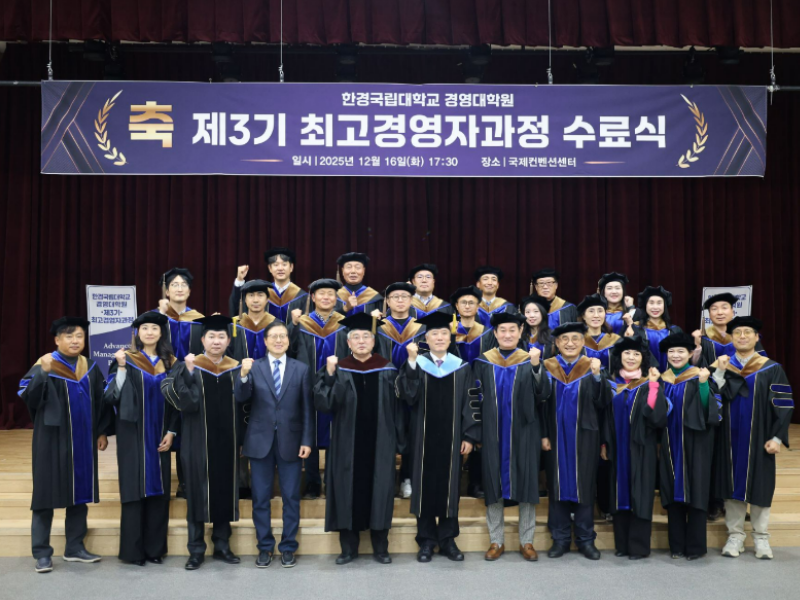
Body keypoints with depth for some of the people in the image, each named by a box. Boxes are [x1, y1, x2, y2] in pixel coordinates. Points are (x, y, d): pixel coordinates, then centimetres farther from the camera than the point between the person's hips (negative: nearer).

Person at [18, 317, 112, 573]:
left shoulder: (90, 368, 7)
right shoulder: (44, 365, -7)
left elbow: (101, 401, 12)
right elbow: (26, 395, -20)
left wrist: (103, 431, 7)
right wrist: (43, 372, -35)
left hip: (83, 441, 5)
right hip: (52, 440, -5)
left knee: (80, 493, 9)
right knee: (47, 493, 1)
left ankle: (75, 548, 20)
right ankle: (42, 553, 9)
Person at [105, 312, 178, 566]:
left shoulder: (169, 363, 8)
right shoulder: (126, 360, -1)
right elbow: (114, 395, -10)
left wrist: (171, 432, -1)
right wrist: (121, 367, -20)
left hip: (159, 435, 3)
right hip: (133, 434, -3)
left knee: (158, 489, 4)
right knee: (134, 488, -2)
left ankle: (155, 547, 14)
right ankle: (133, 550, 8)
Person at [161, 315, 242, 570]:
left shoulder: (237, 368, 6)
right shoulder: (189, 367, -3)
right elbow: (182, 401, -17)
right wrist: (187, 371, -28)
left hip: (227, 441, 3)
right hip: (199, 441, -3)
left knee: (225, 491, 9)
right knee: (198, 491, 3)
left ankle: (222, 545, 21)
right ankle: (196, 550, 13)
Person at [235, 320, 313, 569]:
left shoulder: (301, 369, 3)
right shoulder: (254, 367, 3)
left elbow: (307, 409, 2)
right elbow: (241, 398, -11)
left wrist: (307, 441, -5)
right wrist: (243, 375, -29)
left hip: (290, 441, 0)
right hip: (260, 441, 0)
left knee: (291, 497, 6)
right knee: (261, 498, 7)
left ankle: (288, 547, 19)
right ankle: (265, 547, 21)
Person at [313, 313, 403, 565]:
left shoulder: (387, 370, 3)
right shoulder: (339, 370, 1)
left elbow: (397, 407, 4)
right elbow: (323, 403, -11)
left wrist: (398, 440, 1)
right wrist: (329, 374, -24)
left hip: (380, 442, 0)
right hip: (347, 443, 0)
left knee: (379, 490, 6)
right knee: (348, 490, 5)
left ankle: (380, 548, 18)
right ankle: (348, 547, 18)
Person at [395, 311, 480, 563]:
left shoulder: (461, 367, 4)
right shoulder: (417, 364, 1)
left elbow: (471, 404, 2)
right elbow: (407, 395, -15)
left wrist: (470, 436, -5)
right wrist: (411, 362, -22)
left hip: (451, 438, 1)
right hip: (424, 438, -1)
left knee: (449, 487, 7)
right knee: (425, 486, 4)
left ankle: (448, 539, 18)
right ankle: (426, 541, 15)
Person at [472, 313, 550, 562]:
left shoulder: (530, 360, 2)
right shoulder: (483, 362, 4)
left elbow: (543, 395, -10)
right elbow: (477, 397, 5)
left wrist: (536, 366, -24)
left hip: (523, 432, 0)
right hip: (493, 433, 1)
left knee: (526, 483, 4)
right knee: (494, 483, 5)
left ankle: (527, 541, 15)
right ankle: (496, 541, 16)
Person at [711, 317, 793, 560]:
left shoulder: (772, 369, -1)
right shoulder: (721, 366, 6)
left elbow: (784, 405, -5)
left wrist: (778, 437, -12)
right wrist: (720, 372, -16)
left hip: (758, 440, -2)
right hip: (731, 439, 2)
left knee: (759, 485, 5)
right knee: (733, 485, 5)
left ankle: (761, 537, 18)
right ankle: (735, 535, 14)